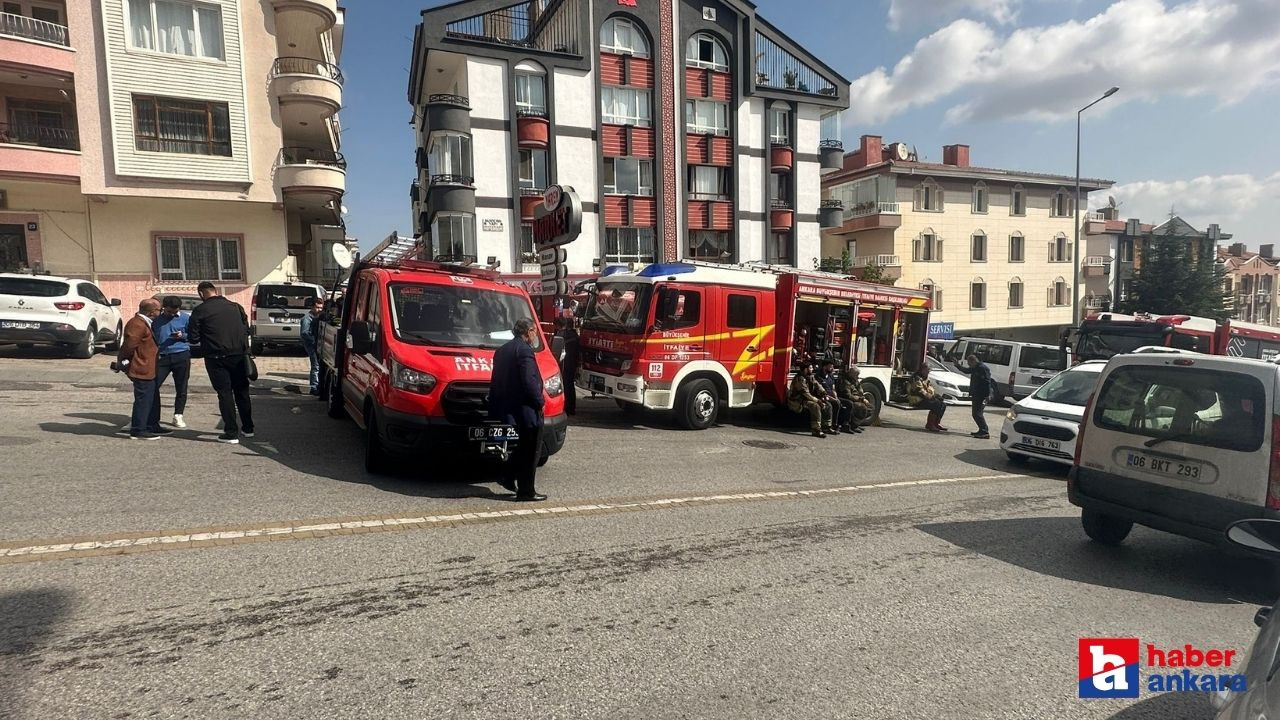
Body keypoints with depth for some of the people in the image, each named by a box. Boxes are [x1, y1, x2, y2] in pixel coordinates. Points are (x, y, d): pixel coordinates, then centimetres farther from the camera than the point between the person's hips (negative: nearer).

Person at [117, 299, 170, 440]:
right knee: (143, 400, -5)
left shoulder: (143, 323, 15)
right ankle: (137, 431, 2)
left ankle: (153, 426, 27)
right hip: (142, 370, -11)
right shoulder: (137, 325, -20)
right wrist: (121, 361, -9)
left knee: (153, 399, 17)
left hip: (147, 370, 11)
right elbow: (129, 346, -20)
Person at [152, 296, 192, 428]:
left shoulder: (185, 318, 1)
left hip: (181, 356, -2)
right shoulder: (157, 319, 7)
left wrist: (182, 336, -13)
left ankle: (178, 416, 16)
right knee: (153, 386, -5)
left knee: (181, 388, 4)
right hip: (162, 356, 2)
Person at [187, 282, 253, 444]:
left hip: (217, 358, -4)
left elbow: (193, 338, -3)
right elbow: (247, 329, 12)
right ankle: (248, 428, 23)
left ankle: (231, 433, 2)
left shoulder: (200, 311, -6)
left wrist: (206, 336, 15)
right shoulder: (236, 307, 6)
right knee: (242, 391, 15)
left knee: (225, 394, 2)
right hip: (239, 356, 4)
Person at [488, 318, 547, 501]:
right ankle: (526, 491, 7)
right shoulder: (524, 350, -15)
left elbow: (496, 382, 16)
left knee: (524, 446, 23)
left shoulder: (502, 350, 13)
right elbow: (529, 381, -23)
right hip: (526, 410, -9)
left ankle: (508, 477, 20)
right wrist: (540, 401, -11)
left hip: (507, 409, 9)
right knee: (530, 450, 2)